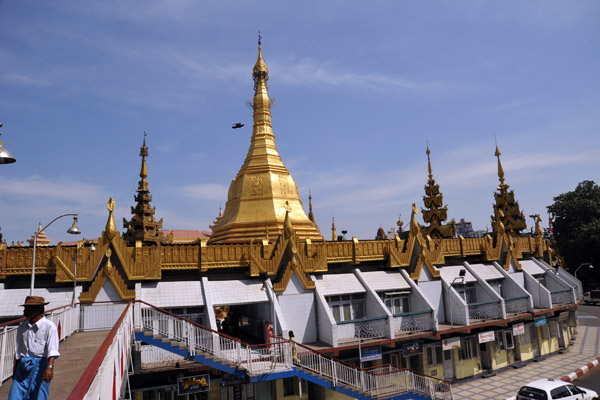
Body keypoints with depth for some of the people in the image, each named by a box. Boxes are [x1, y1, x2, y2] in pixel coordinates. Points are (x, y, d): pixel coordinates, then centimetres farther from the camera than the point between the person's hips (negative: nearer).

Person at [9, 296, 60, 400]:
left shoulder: (49, 326, -8)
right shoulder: (22, 327, 12)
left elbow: (53, 350, -18)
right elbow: (18, 351, 20)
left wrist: (50, 367, -31)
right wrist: (15, 371, 20)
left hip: (40, 365, -5)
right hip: (23, 366, 6)